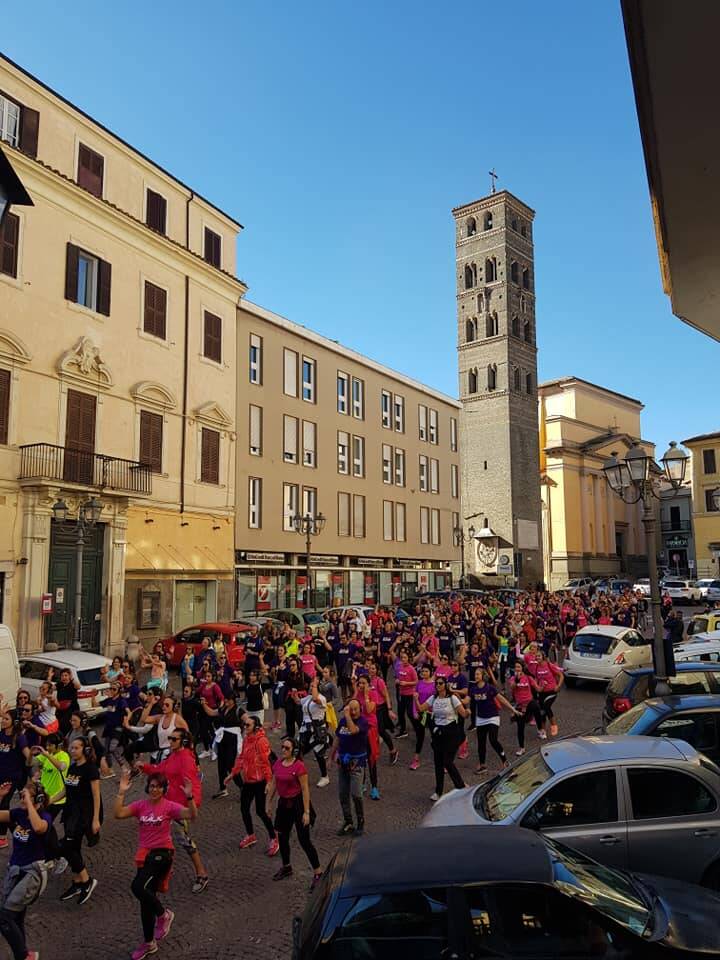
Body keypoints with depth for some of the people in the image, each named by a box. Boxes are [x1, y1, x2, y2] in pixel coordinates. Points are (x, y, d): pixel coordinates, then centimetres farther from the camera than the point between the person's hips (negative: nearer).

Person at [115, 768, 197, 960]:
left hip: (162, 853, -5)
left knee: (138, 887, -24)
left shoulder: (169, 806, -10)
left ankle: (163, 915, 2)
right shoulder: (140, 805, 2)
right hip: (144, 854, 5)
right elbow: (118, 814, -12)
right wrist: (121, 792, -20)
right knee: (146, 896, 12)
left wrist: (189, 797, -38)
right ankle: (148, 943, 31)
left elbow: (192, 815, -23)